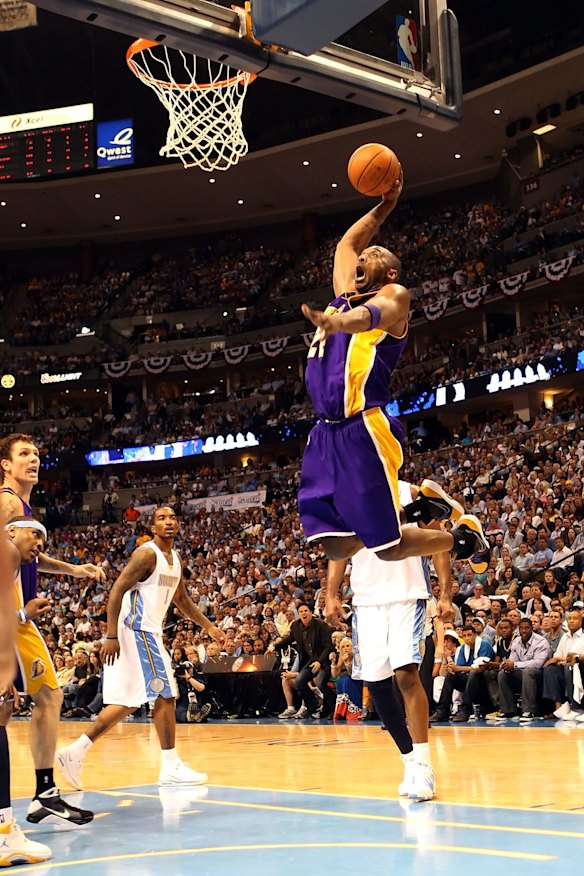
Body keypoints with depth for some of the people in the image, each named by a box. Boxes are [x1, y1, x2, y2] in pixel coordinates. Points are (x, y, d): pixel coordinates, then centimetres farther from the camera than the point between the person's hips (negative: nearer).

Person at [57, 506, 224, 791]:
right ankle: (171, 767, 0)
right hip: (138, 631, -10)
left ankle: (76, 751, 11)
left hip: (149, 633, 10)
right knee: (165, 694, -7)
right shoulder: (147, 554, -13)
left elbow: (181, 599, 28)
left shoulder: (175, 559, 15)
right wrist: (112, 636, -25)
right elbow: (117, 591, -19)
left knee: (130, 701, 10)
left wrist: (208, 626, 25)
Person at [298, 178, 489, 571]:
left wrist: (339, 321, -45)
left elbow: (372, 313, -24)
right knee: (337, 547, 2)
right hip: (327, 435, 8)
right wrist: (385, 206, 35)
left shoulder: (394, 295, 1)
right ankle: (422, 504, 23)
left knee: (389, 548, -6)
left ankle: (465, 531, 21)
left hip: (364, 431, -8)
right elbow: (346, 244, 39)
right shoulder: (344, 296, 22)